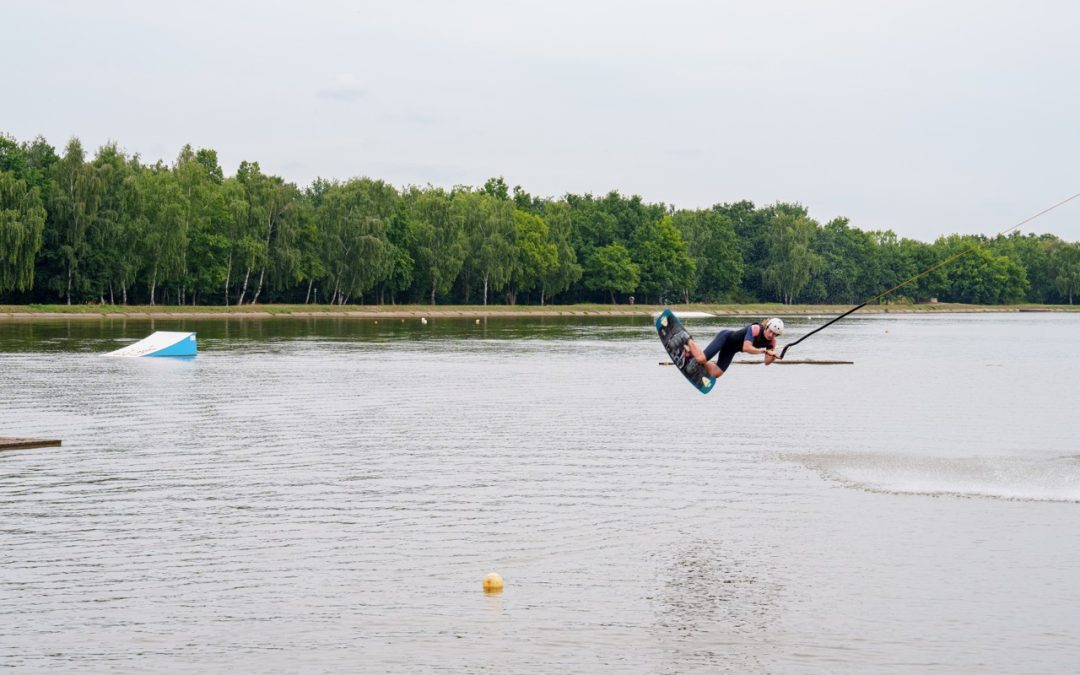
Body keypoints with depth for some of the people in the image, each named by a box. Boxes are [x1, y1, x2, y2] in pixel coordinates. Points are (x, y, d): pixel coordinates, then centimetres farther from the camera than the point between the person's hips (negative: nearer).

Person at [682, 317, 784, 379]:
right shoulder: (755, 329, -31)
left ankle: (692, 353, 22)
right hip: (725, 337, -7)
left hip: (731, 350, 7)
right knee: (701, 358, -23)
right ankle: (689, 341, 9)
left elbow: (767, 362, -11)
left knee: (715, 374, 2)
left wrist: (773, 357, -32)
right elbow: (746, 348, -41)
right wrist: (763, 350, -44)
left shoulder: (771, 342, -11)